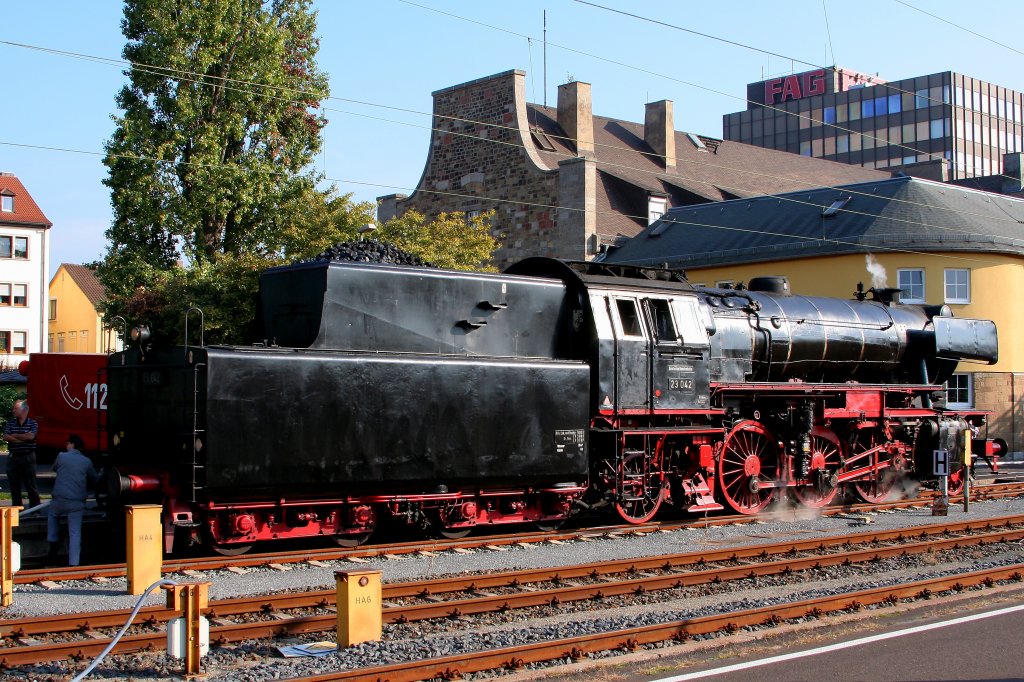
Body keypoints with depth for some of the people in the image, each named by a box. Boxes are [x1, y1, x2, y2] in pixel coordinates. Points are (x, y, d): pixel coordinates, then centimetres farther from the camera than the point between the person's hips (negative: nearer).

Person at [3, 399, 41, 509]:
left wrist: (14, 435, -5)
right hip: (13, 457, 4)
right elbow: (6, 437, -4)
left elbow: (30, 436, -16)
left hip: (28, 457, -4)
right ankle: (16, 508, 17)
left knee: (31, 484, -2)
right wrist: (22, 439, -12)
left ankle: (35, 507, 2)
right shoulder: (10, 423, 10)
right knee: (14, 484, 8)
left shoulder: (32, 423, 0)